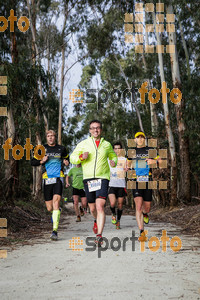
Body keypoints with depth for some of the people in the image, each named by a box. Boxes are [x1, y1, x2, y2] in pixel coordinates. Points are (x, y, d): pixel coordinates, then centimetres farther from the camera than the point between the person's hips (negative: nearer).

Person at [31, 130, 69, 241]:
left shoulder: (61, 148, 10)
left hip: (58, 177, -1)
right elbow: (33, 162, 10)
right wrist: (41, 161, -9)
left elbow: (67, 158, 26)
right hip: (47, 179, 1)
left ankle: (55, 231, -21)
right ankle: (57, 211, 41)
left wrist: (66, 162, 3)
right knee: (49, 208, 2)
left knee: (56, 201, -20)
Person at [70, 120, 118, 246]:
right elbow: (72, 157, 7)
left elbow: (113, 156, 25)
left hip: (103, 178, -1)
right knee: (92, 207, 13)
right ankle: (96, 220, 49)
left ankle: (99, 236, -17)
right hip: (88, 178, 1)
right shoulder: (83, 144, 6)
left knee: (100, 206, -18)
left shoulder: (107, 144, 9)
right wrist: (81, 157, -13)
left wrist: (114, 162, 2)